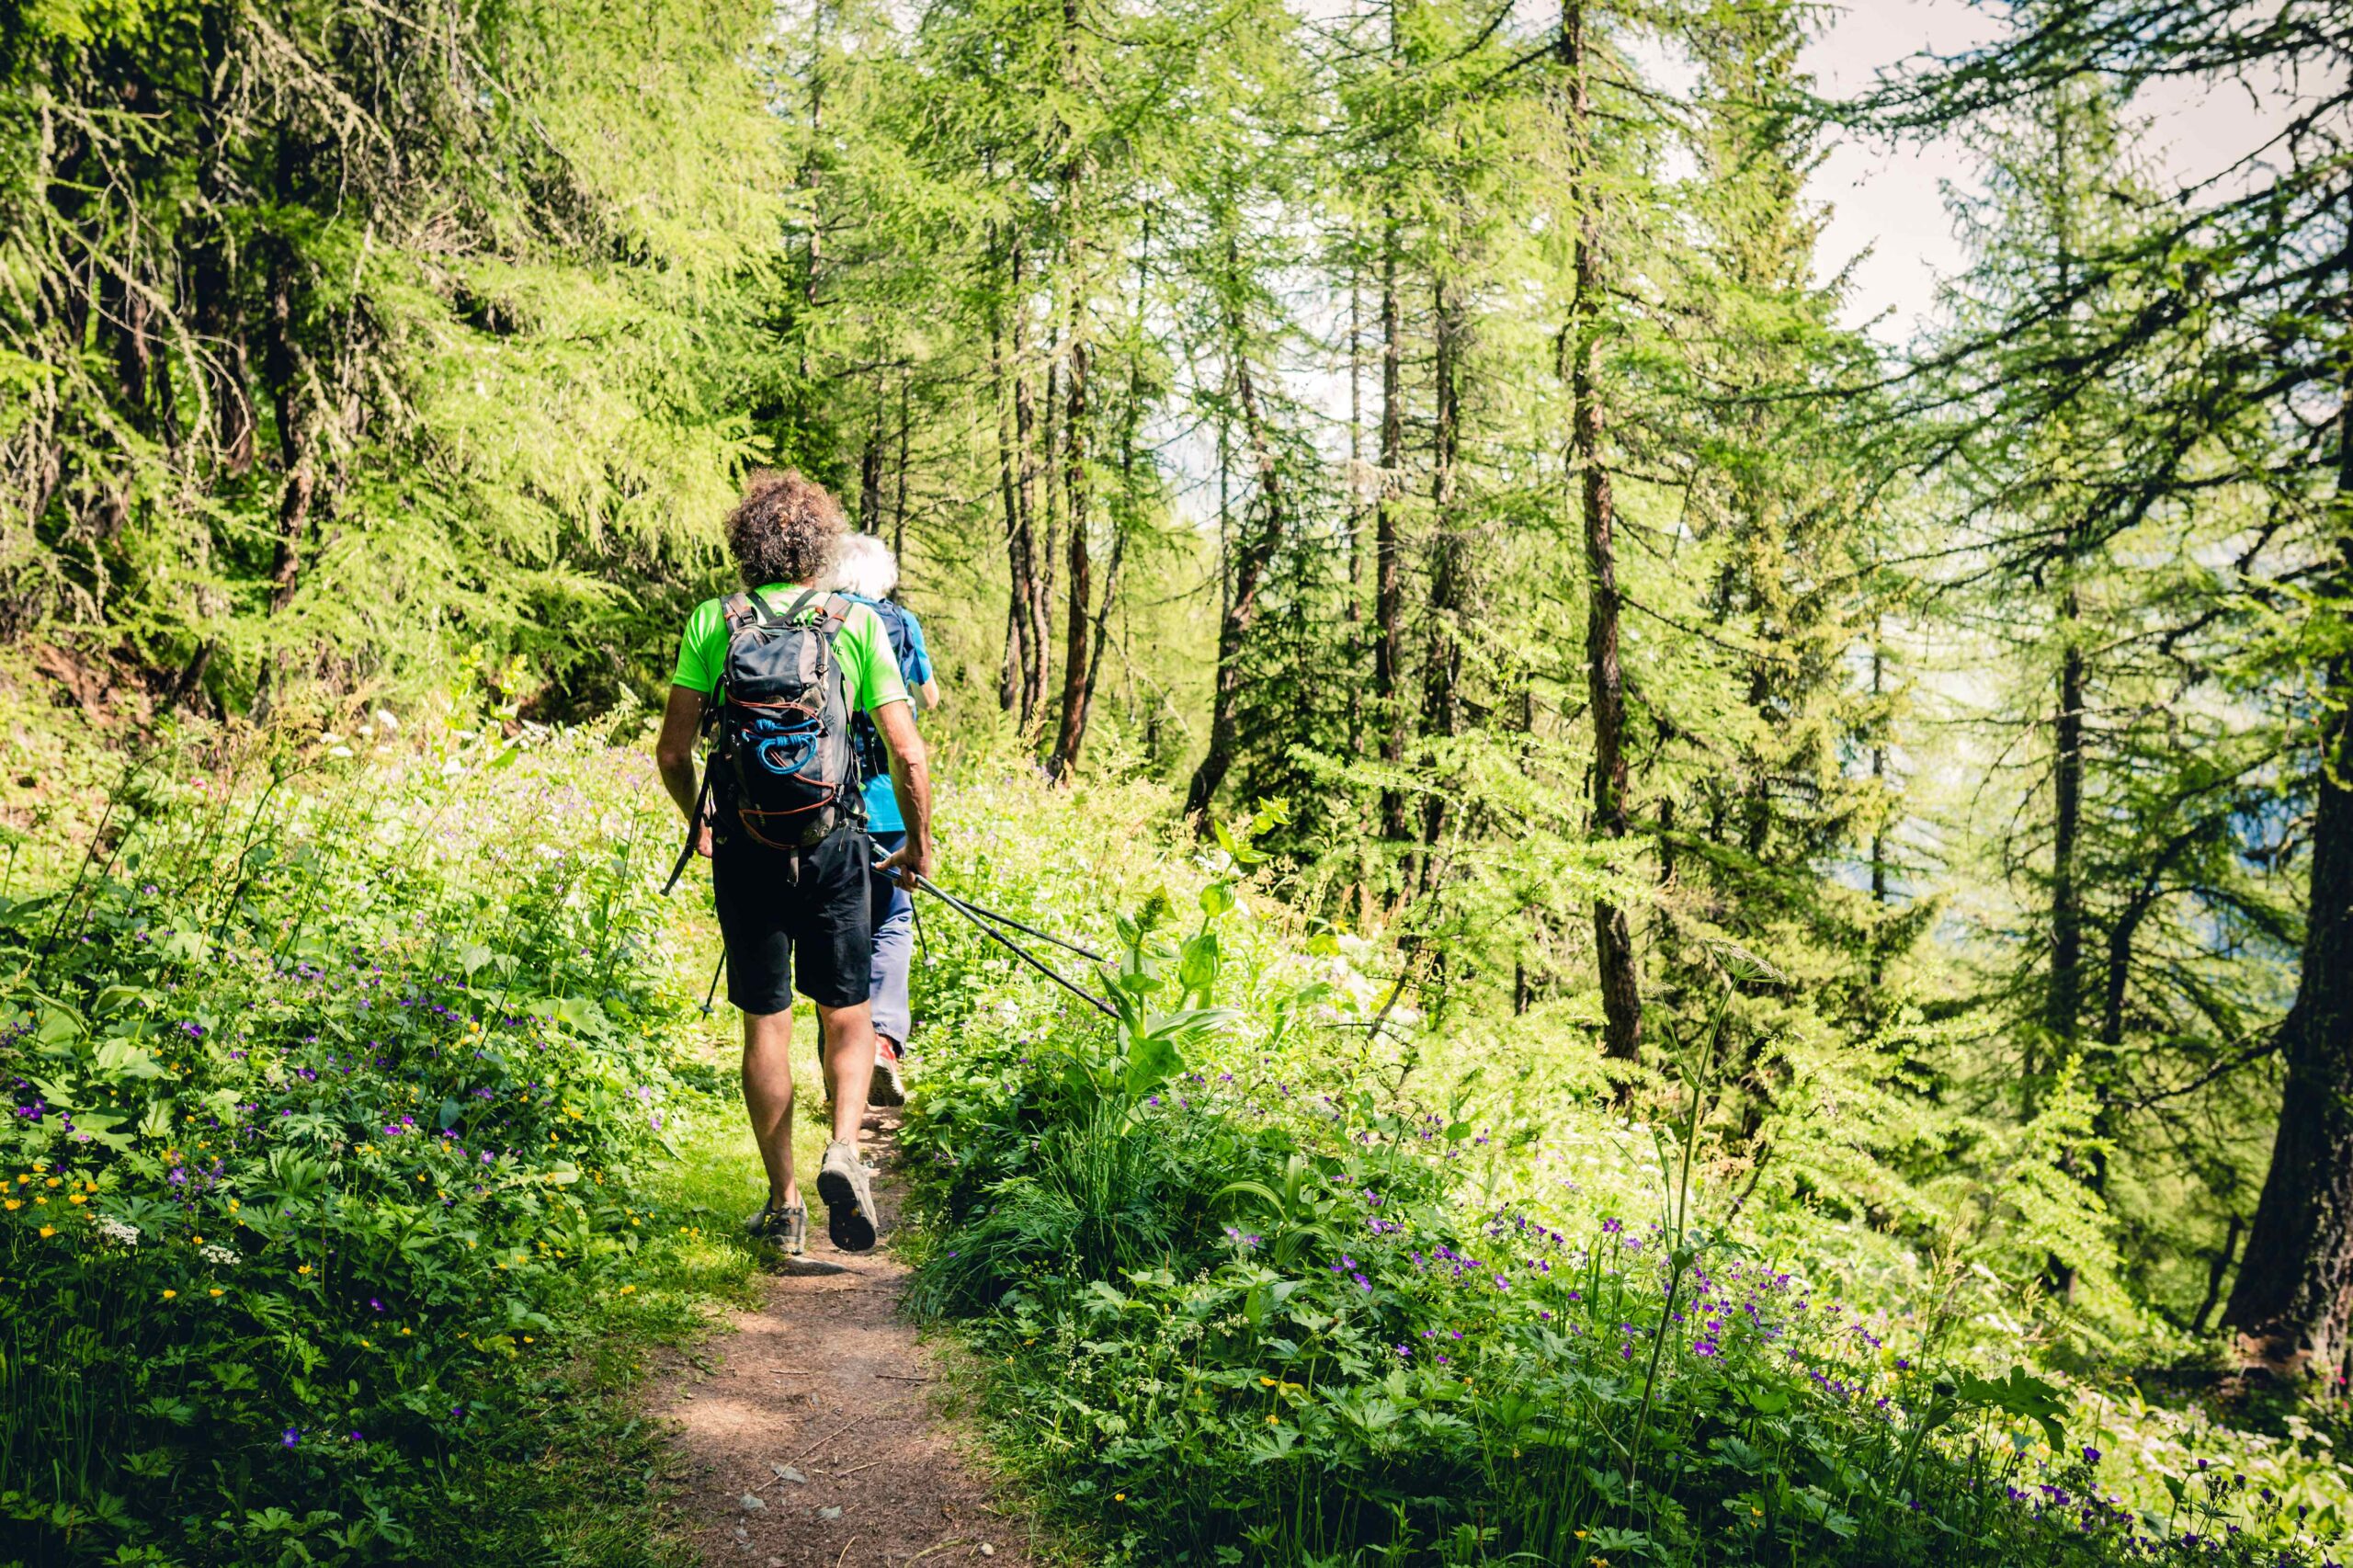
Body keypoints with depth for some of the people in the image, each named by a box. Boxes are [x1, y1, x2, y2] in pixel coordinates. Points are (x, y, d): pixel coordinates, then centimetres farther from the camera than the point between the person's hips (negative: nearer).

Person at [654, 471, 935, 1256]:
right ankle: (843, 1149, -8)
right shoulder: (858, 623, -1)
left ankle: (784, 1205, 15)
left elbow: (672, 752, 0)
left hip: (743, 845, 1)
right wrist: (918, 846, 12)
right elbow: (907, 755, -3)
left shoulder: (712, 623, 1)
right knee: (847, 1015, 14)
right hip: (833, 840, -1)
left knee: (766, 1025, 10)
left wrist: (698, 823, 19)